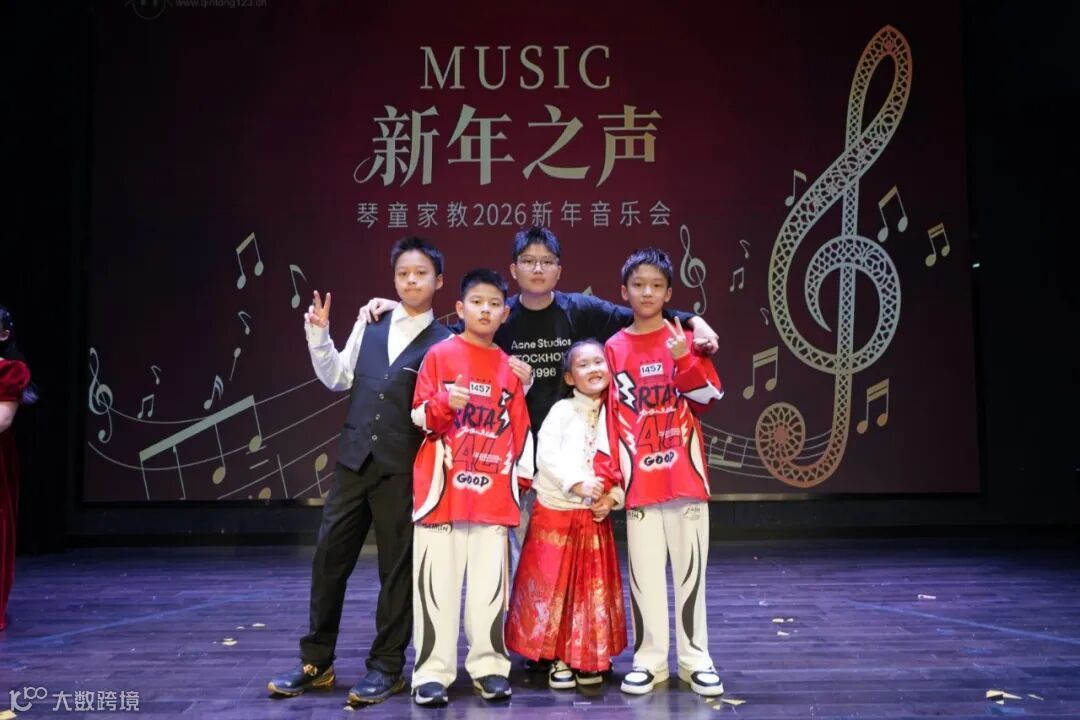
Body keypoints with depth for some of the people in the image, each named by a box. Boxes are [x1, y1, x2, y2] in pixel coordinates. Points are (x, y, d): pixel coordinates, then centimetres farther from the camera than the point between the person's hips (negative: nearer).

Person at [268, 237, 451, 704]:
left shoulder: (444, 343, 0)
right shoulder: (369, 323, 11)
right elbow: (337, 378, 15)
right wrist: (319, 335, 4)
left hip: (403, 467, -3)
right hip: (354, 458, 4)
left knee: (396, 567, 4)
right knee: (329, 558, 7)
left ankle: (386, 666, 18)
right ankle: (316, 661, 22)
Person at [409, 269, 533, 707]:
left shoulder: (509, 368, 11)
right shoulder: (440, 355, 2)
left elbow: (520, 429, 14)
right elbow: (417, 416, 0)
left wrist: (523, 475, 11)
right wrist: (444, 404, -18)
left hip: (493, 493, 3)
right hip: (442, 488, -2)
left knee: (489, 584, 6)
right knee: (436, 582, 0)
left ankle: (489, 665, 16)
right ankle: (432, 671, 7)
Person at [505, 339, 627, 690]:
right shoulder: (561, 410, -3)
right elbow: (546, 455, -12)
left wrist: (614, 496, -10)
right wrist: (578, 482, -20)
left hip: (596, 515, 3)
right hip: (556, 510, -3)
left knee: (594, 587, 7)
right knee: (552, 584, 1)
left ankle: (589, 657, 21)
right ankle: (559, 658, 14)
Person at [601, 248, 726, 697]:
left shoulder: (685, 338, 3)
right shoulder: (614, 348, 5)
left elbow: (711, 396, -4)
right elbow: (610, 414, 4)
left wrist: (684, 360, -19)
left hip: (685, 472, 0)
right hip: (639, 478, 1)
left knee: (690, 568, 6)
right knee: (644, 571, 5)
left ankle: (696, 659, 16)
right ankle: (649, 659, 16)